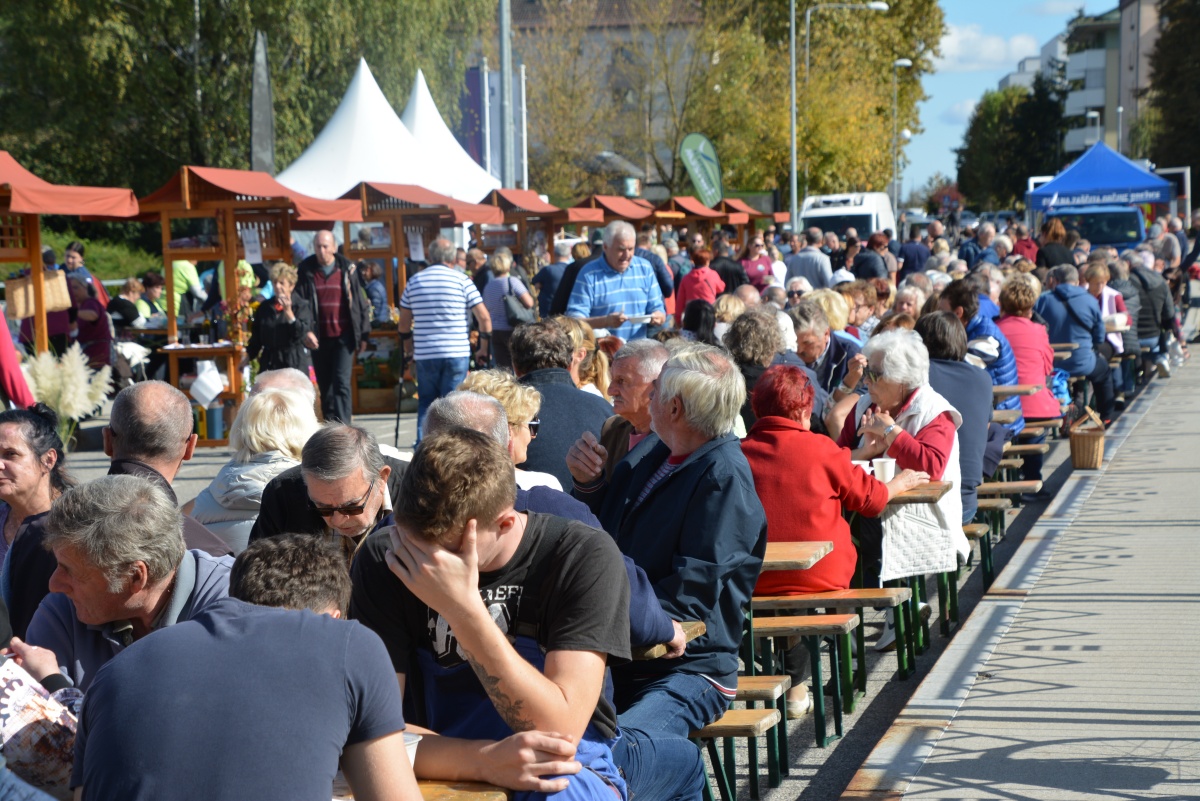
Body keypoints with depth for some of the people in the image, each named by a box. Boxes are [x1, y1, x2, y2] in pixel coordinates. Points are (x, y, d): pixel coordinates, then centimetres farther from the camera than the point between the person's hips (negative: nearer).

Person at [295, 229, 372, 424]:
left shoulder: (348, 269, 1)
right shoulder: (305, 271, 2)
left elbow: (361, 302, 6)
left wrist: (363, 334, 5)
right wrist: (305, 331, -10)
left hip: (343, 335, -2)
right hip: (319, 338, 2)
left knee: (341, 382, -10)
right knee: (325, 385, 8)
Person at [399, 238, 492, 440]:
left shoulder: (414, 282, 8)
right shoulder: (461, 280, 0)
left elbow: (403, 324, 14)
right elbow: (484, 317, -3)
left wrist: (408, 351, 27)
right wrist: (483, 349, 8)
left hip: (425, 355, 2)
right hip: (457, 353, -2)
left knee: (426, 403, 12)